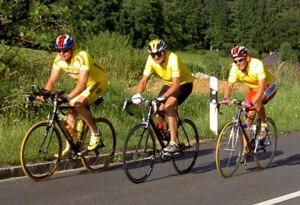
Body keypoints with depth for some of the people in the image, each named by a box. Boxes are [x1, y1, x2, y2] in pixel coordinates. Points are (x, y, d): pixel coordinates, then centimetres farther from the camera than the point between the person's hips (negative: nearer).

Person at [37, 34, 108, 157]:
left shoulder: (82, 57, -33)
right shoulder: (59, 60, -12)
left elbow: (82, 84, -40)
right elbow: (52, 80, -14)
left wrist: (67, 97, -51)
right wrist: (43, 93, -34)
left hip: (98, 82, -7)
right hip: (83, 84, 7)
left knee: (78, 104, -28)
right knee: (70, 112, -4)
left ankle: (95, 133, -11)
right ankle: (68, 148, 5)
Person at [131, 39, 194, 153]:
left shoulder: (172, 58, -33)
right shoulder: (151, 60, -17)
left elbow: (176, 84, -38)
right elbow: (143, 80, -16)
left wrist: (162, 97, -50)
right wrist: (137, 95, -35)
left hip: (184, 84, -6)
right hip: (169, 84, 6)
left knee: (168, 105, -30)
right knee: (158, 114, -8)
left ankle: (173, 143, -26)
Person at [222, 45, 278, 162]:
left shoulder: (257, 65, -35)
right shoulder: (235, 68, -20)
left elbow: (262, 87, -42)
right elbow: (229, 85, -24)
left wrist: (252, 102, -56)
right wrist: (226, 98, -45)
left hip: (269, 86, -5)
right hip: (253, 89, 5)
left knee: (257, 101, -36)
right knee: (249, 116, -6)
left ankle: (264, 126, -11)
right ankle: (245, 150, 2)